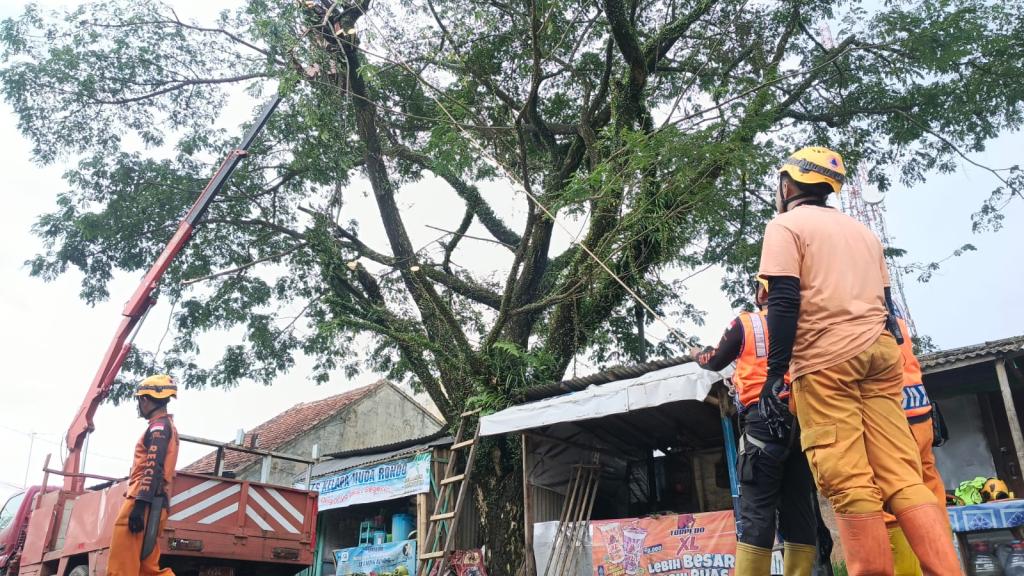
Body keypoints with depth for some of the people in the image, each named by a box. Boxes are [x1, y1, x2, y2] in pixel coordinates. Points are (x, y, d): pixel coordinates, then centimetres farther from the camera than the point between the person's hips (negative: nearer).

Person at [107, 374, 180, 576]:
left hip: (146, 502, -10)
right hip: (153, 504, 10)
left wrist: (140, 504, -23)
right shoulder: (166, 426, 28)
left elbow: (153, 467, -16)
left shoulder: (159, 425, -3)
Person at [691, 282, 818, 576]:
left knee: (756, 509, -7)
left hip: (765, 417, -4)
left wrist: (698, 354, 39)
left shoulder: (746, 322, 6)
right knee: (799, 509, 6)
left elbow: (715, 362, 17)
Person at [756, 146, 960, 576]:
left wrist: (775, 373, -11)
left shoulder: (785, 225, 4)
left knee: (848, 485, -8)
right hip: (880, 351, 7)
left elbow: (784, 302, -9)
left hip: (824, 357, -7)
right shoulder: (862, 231, 26)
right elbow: (884, 303, 23)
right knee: (903, 477, 1)